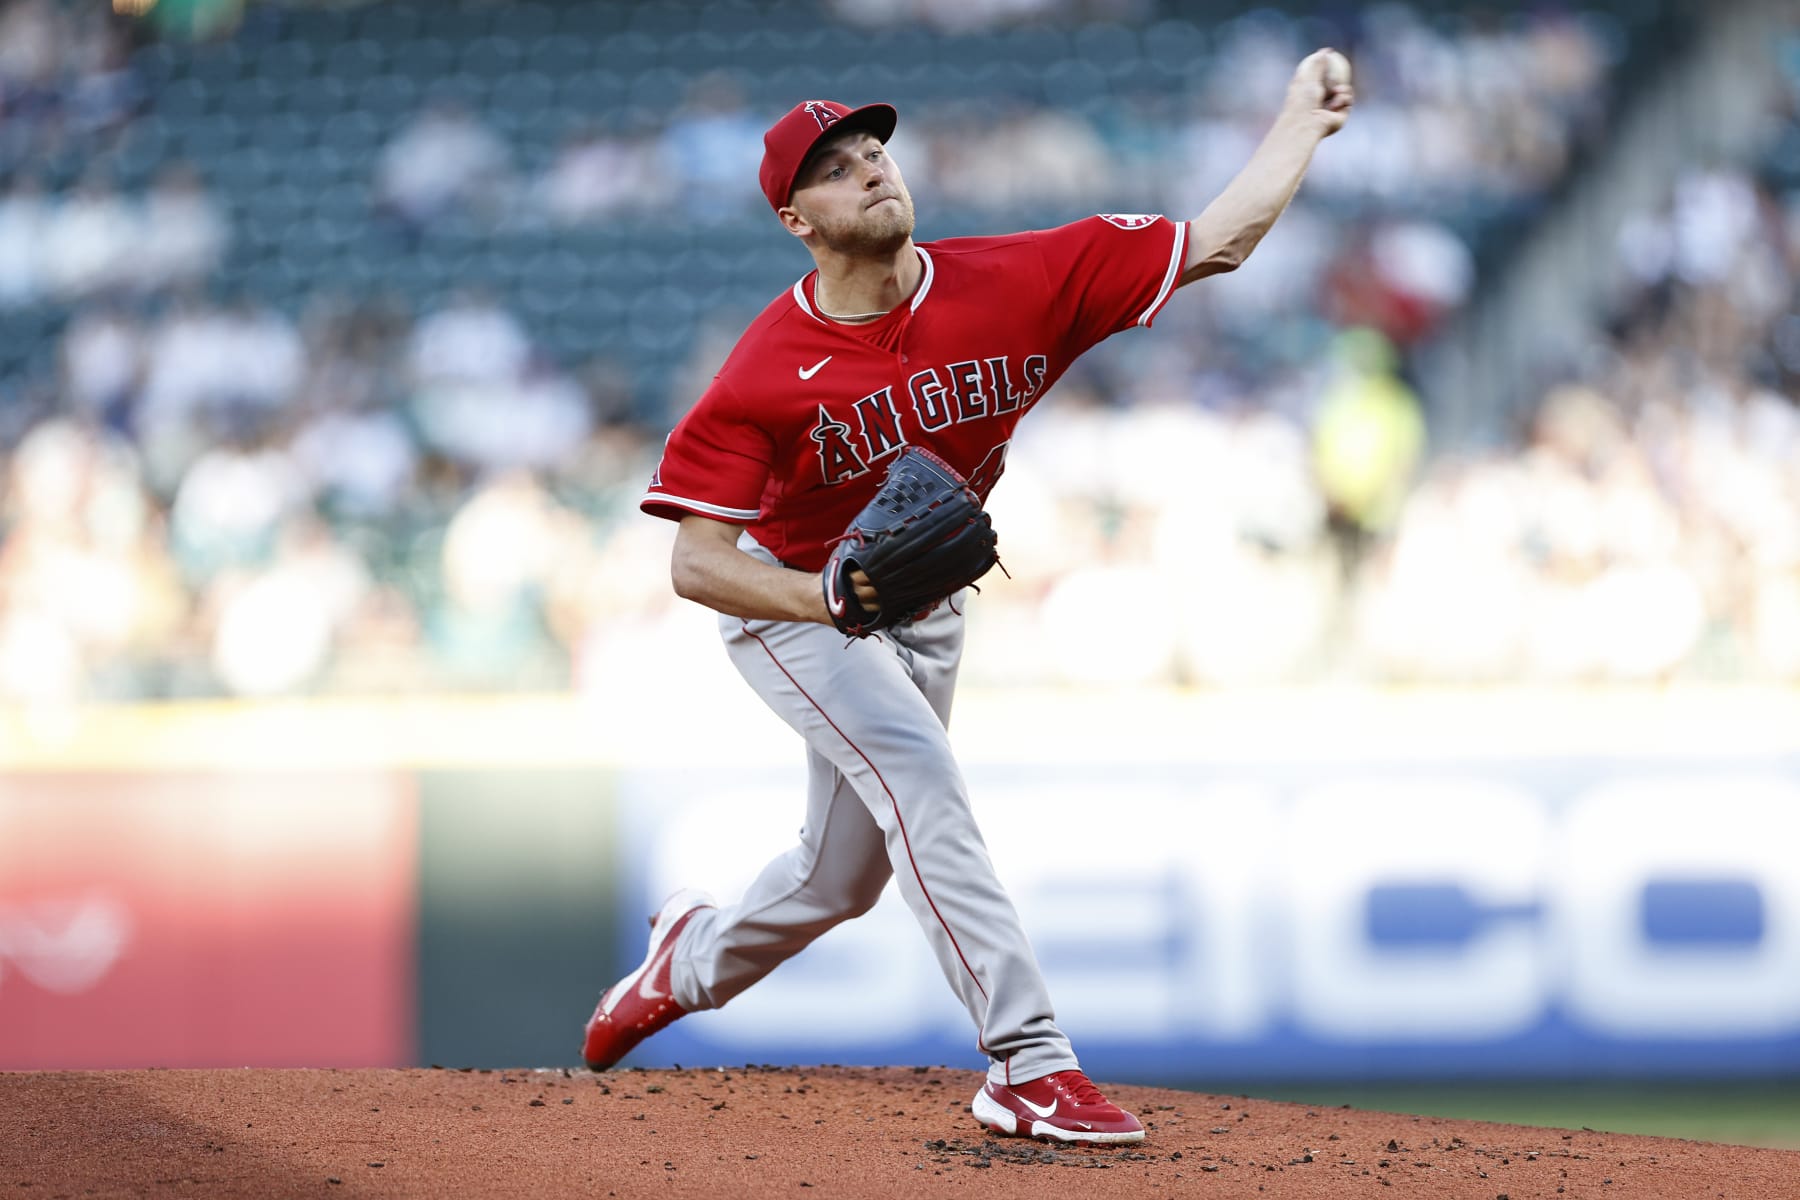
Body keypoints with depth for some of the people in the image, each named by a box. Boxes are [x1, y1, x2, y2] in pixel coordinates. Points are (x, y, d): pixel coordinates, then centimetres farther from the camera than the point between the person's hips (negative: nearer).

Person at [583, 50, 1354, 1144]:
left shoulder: (1016, 284, -19)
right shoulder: (767, 373, -27)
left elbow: (1216, 243, -19)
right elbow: (697, 563, -26)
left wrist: (1304, 121, -23)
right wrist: (830, 597, -42)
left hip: (923, 612, 5)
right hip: (788, 603, -5)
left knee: (845, 879, 15)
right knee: (921, 777, -27)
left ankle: (691, 961, 47)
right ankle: (1030, 1066, -27)